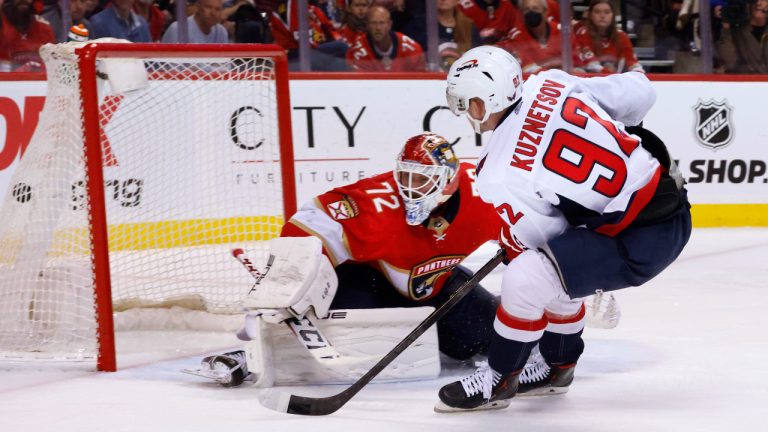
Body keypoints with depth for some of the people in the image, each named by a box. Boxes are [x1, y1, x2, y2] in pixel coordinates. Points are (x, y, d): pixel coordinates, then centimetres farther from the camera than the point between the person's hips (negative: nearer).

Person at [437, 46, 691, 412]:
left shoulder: (497, 176, -14)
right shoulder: (554, 84, 0)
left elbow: (535, 242, -6)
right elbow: (639, 92, 7)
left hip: (637, 241, -9)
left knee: (526, 278, -13)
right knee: (553, 270, 26)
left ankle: (498, 380, 6)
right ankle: (557, 367, 43)